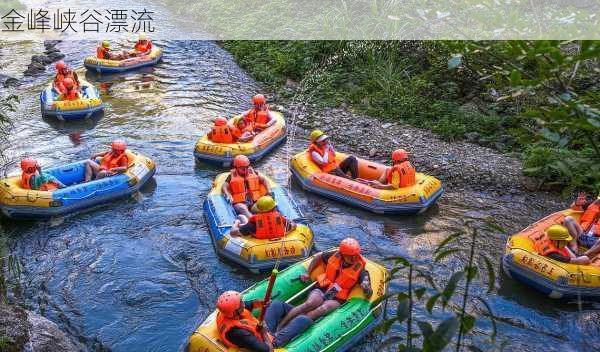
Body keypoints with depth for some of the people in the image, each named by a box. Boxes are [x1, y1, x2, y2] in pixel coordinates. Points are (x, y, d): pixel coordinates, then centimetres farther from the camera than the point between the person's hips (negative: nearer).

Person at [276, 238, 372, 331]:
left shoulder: (360, 269, -7)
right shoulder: (334, 256, 1)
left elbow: (369, 293, -15)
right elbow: (319, 257, 21)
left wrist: (367, 289, -40)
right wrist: (307, 273, 14)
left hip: (336, 299, -2)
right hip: (321, 290, 2)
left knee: (322, 310, -35)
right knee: (309, 304, -31)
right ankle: (278, 327, -35)